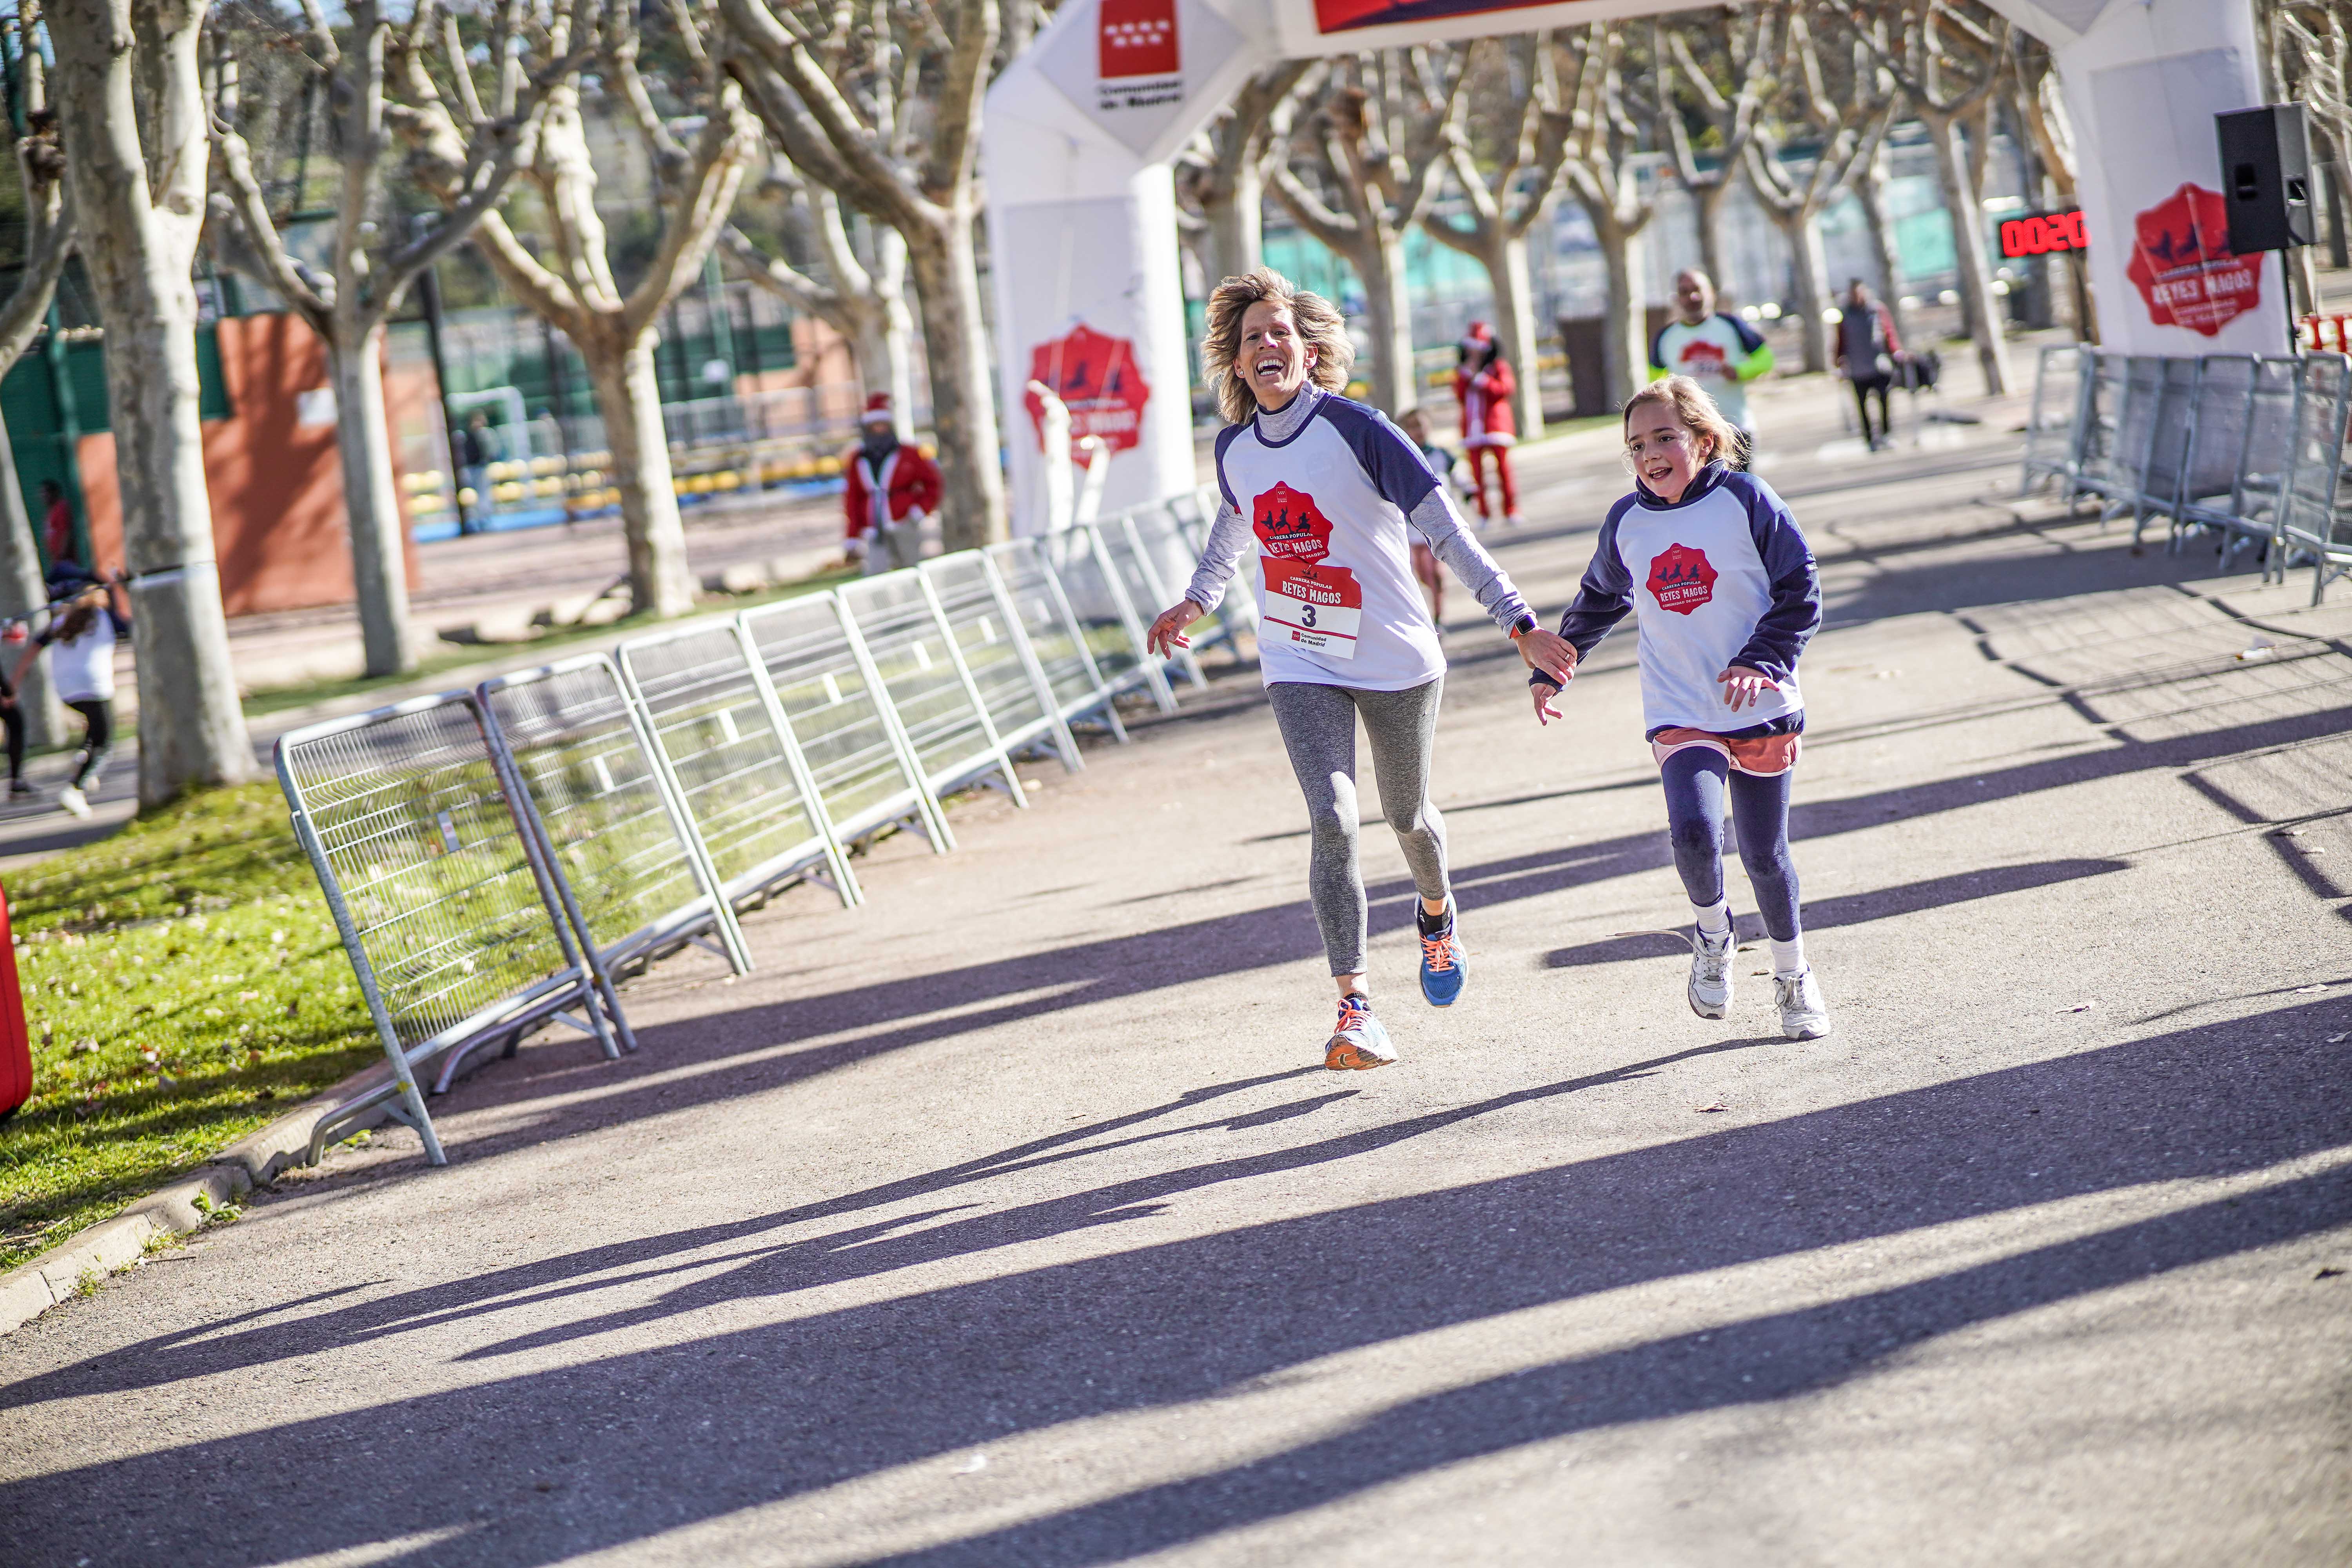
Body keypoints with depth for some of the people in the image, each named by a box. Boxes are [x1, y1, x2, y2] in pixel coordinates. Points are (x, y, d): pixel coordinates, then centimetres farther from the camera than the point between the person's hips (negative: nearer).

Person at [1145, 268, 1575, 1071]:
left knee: (1407, 815, 16)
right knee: (1331, 818, -18)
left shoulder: (1357, 429, -16)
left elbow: (1446, 530, -17)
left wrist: (1517, 620, -22)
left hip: (1395, 658, -2)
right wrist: (1196, 603, 30)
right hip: (1300, 665, 2)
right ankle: (1355, 1007, -17)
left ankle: (1438, 913, 52)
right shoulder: (1234, 447, -2)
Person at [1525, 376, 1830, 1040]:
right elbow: (1599, 602, 23)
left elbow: (1801, 593, -4)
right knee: (1694, 832, -23)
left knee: (1765, 854, 6)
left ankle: (1793, 974, 30)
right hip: (1680, 716, 1)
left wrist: (1763, 659, -17)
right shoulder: (1627, 522, 4)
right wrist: (1553, 668, 28)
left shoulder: (1744, 500, -6)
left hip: (1759, 709, -1)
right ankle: (1712, 934, 8)